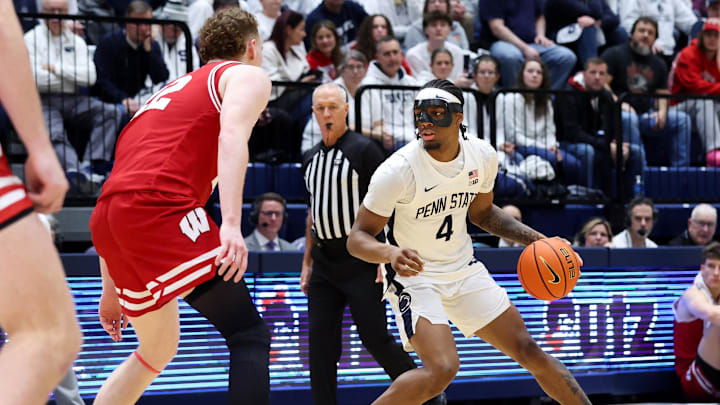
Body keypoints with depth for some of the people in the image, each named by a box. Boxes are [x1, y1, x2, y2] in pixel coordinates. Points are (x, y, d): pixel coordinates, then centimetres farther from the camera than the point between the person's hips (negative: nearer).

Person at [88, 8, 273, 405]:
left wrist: (112, 289, 35)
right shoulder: (248, 76, 13)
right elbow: (232, 137, -10)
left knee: (159, 349, 26)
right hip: (161, 208, -8)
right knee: (249, 335, -8)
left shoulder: (171, 90, 35)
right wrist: (231, 223, -23)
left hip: (106, 222, 8)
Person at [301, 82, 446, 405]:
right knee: (320, 343, 0)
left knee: (375, 338, -6)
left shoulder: (364, 149, -7)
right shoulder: (311, 158, 14)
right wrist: (307, 262, 19)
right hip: (324, 264, 6)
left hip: (360, 261, -6)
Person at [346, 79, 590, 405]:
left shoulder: (482, 155, -6)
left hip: (465, 269, 5)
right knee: (442, 369, -25)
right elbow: (357, 238, -19)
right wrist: (390, 253, -40)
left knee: (528, 350, 8)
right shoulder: (398, 170, -23)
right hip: (414, 277, -5)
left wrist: (534, 239, 2)